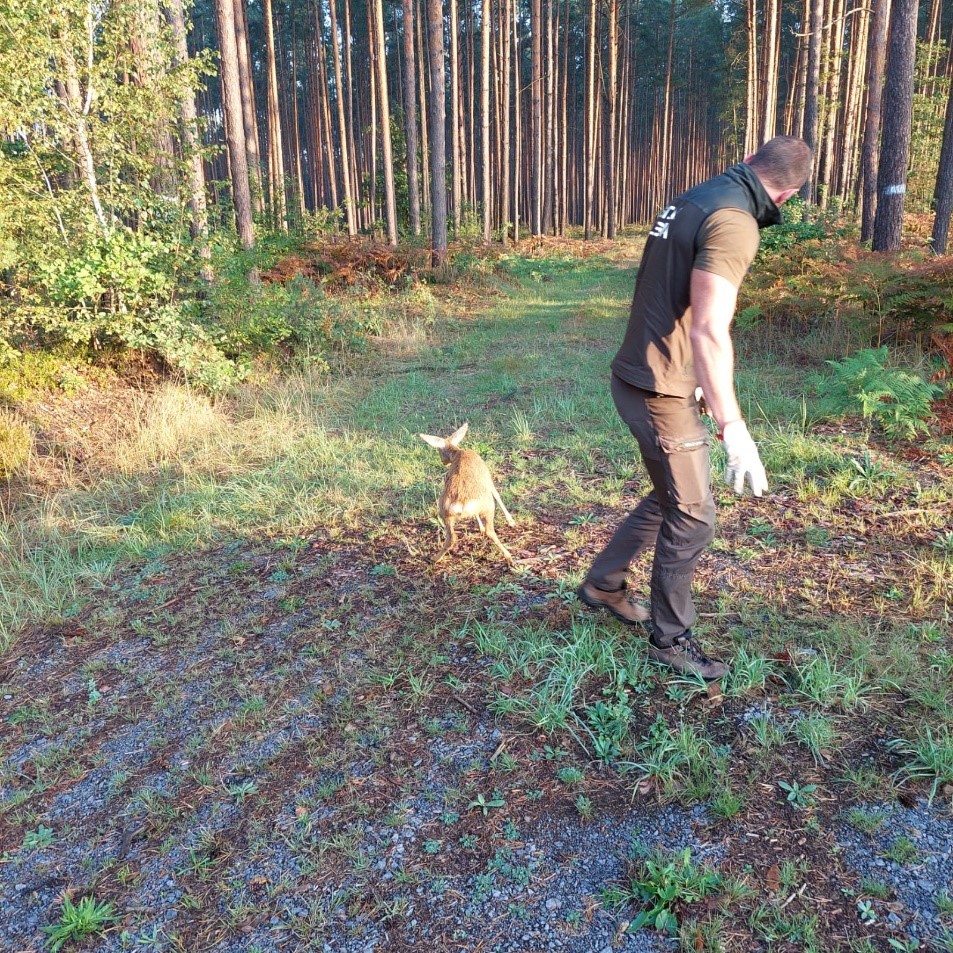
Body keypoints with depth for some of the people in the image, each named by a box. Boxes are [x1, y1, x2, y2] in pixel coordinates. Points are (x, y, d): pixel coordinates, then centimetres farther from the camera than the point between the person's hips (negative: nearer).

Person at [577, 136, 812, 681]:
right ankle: (671, 639, 20)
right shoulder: (734, 223, -19)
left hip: (640, 376, 10)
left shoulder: (695, 201, 12)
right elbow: (709, 330, -30)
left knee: (674, 496, 22)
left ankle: (605, 583, 36)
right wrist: (733, 426, -32)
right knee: (692, 519, 3)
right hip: (660, 393, -9)